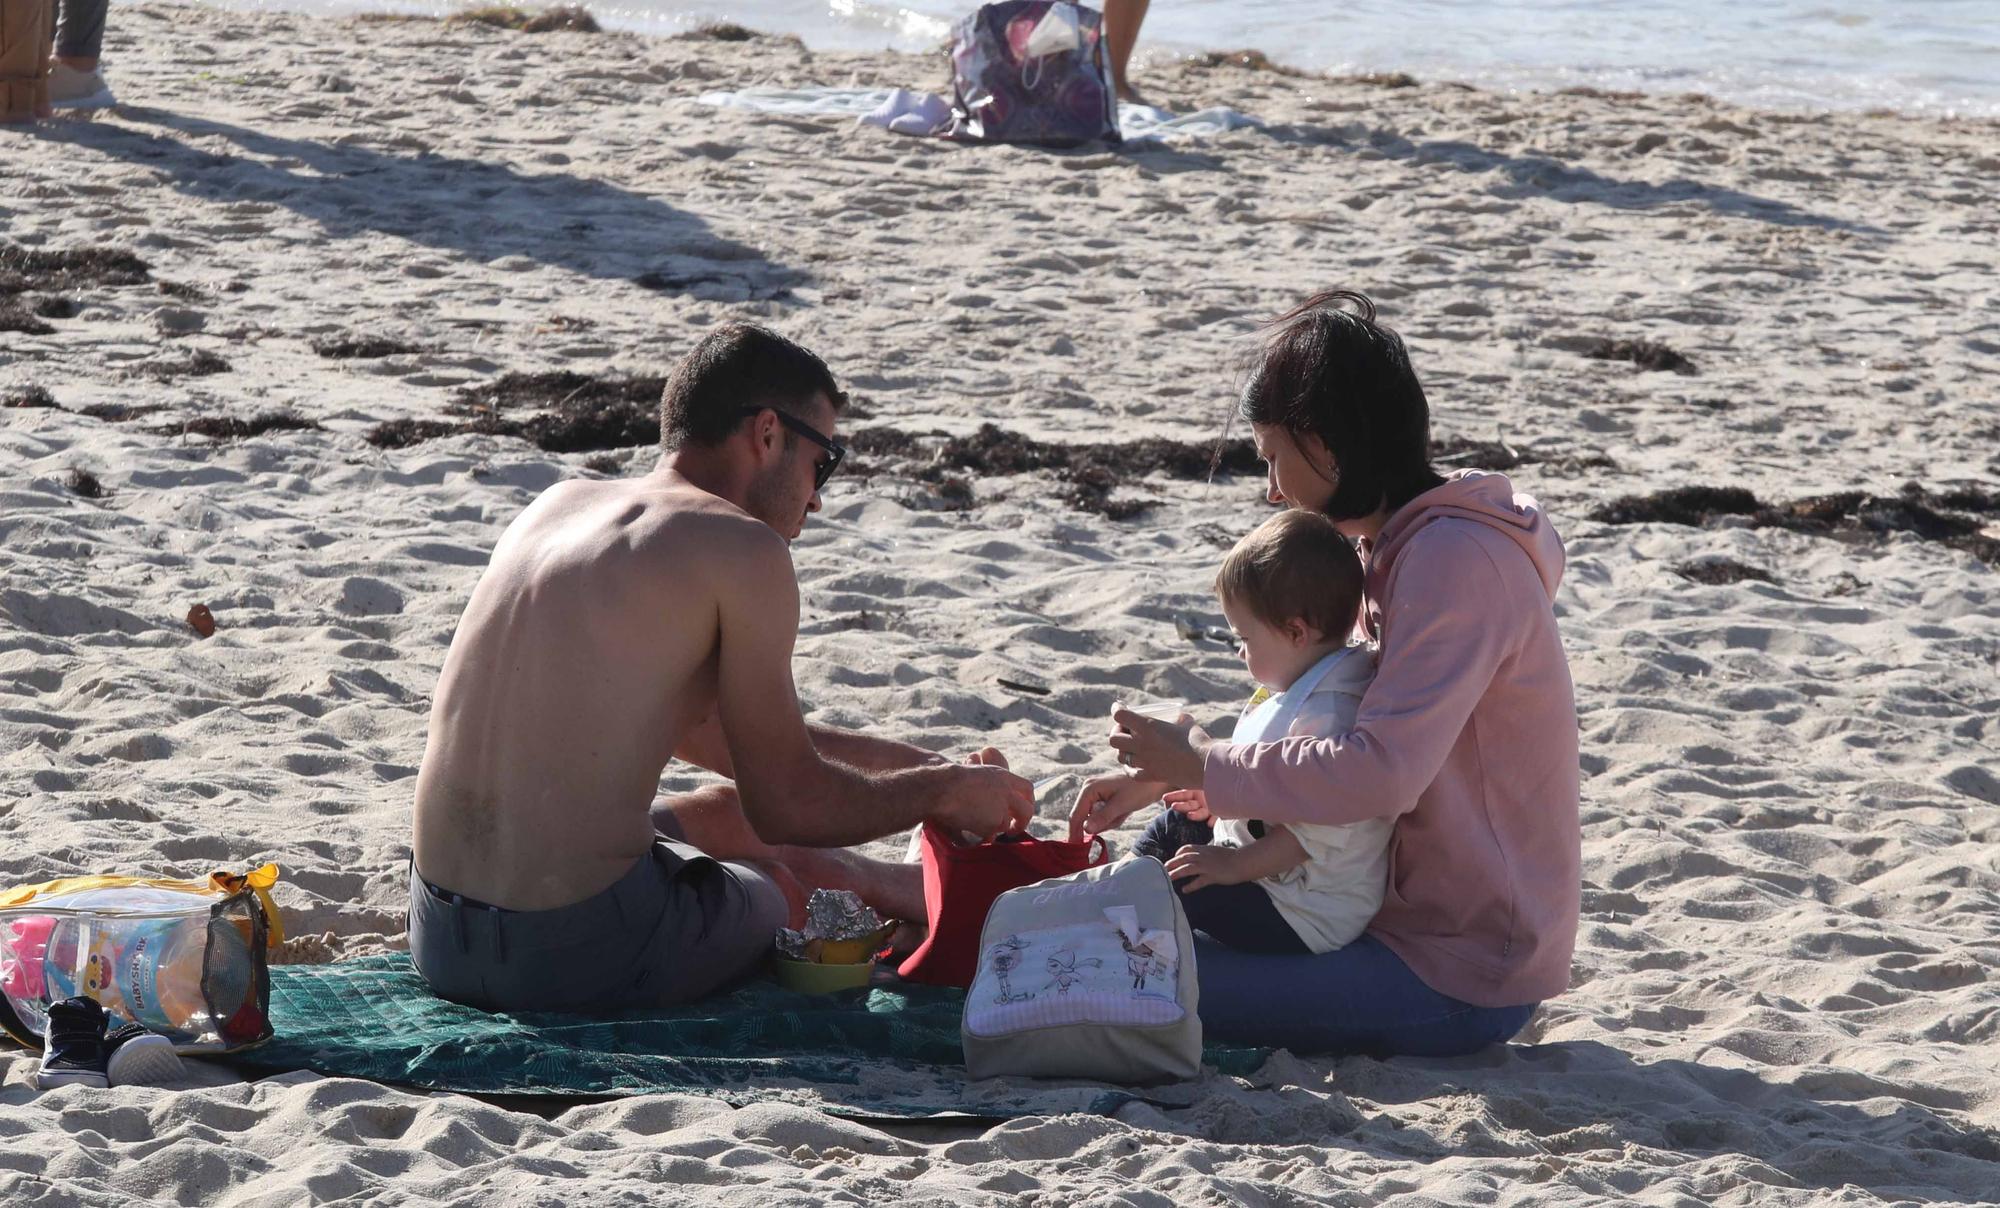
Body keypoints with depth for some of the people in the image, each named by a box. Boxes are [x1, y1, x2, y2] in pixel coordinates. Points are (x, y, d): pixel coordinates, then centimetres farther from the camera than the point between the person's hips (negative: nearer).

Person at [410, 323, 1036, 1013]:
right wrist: (945, 790, 12)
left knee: (720, 815, 34)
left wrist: (904, 763, 31)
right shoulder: (742, 547, -9)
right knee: (815, 875, 22)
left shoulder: (559, 507, 15)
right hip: (580, 950, -8)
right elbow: (786, 803, -6)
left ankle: (942, 891, 58)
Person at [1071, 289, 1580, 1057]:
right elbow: (1339, 731, 21)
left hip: (1463, 972, -10)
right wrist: (1162, 777, 11)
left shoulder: (1454, 561, -21)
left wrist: (1199, 764, -17)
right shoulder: (1401, 547, 11)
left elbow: (1379, 776, -30)